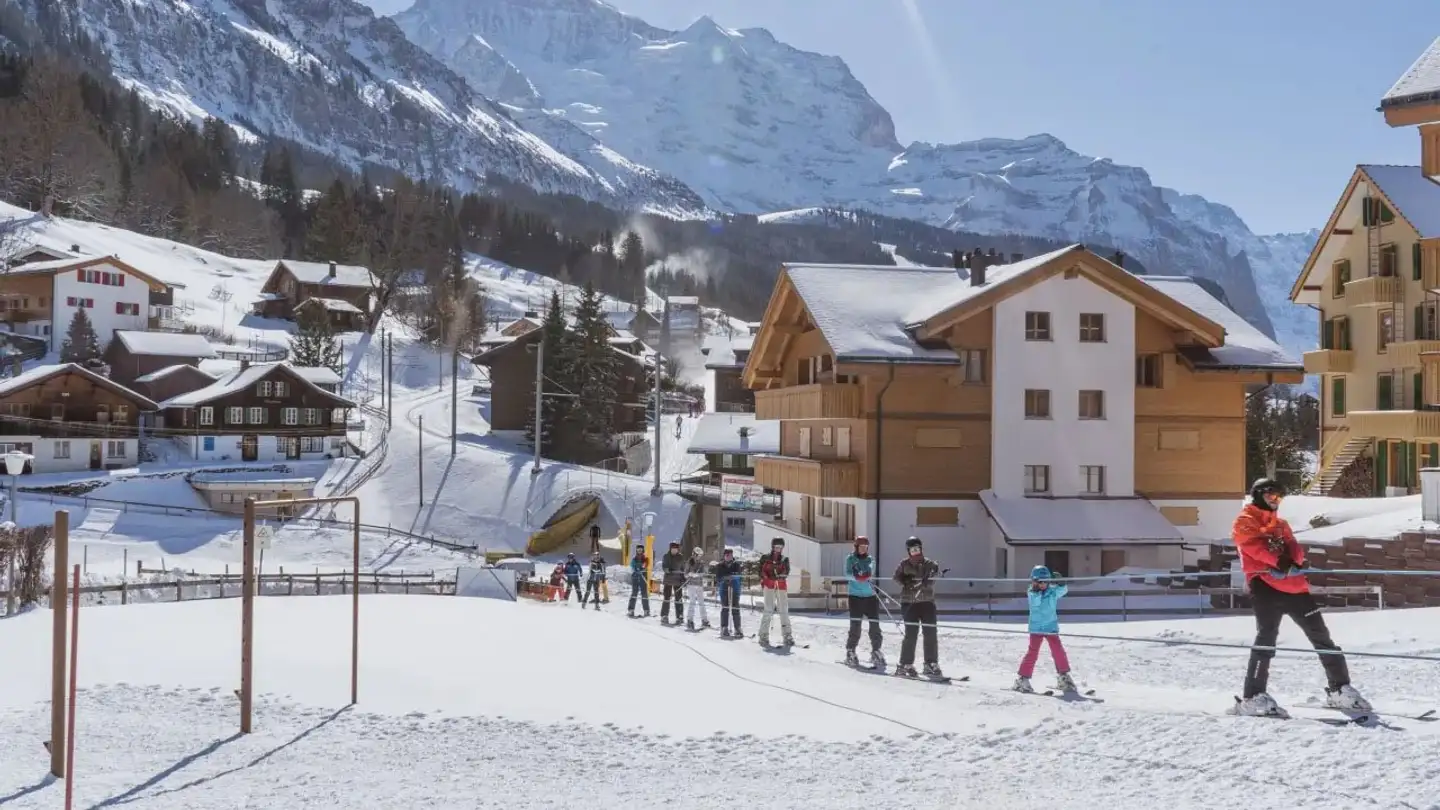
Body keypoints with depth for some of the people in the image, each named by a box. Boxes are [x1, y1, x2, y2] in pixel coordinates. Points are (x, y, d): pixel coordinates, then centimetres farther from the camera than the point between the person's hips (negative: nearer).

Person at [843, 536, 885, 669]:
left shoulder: (870, 559, 10)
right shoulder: (850, 559, 2)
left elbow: (870, 570, -11)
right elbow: (847, 574, -12)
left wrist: (866, 575, -33)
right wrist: (856, 577, -32)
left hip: (870, 596, 3)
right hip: (855, 596, -3)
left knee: (875, 625, -1)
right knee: (855, 626, -3)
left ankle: (876, 652, 10)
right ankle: (850, 652, 10)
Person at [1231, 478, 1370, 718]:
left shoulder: (1280, 524, 29)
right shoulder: (1245, 521, 8)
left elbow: (1293, 547, 14)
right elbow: (1254, 544, -12)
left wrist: (1292, 559, -11)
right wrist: (1277, 560, -27)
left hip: (1293, 585, 7)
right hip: (1265, 586, -7)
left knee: (1320, 635, 10)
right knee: (1266, 637, -18)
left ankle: (1340, 689, 20)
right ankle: (1254, 698, -20)